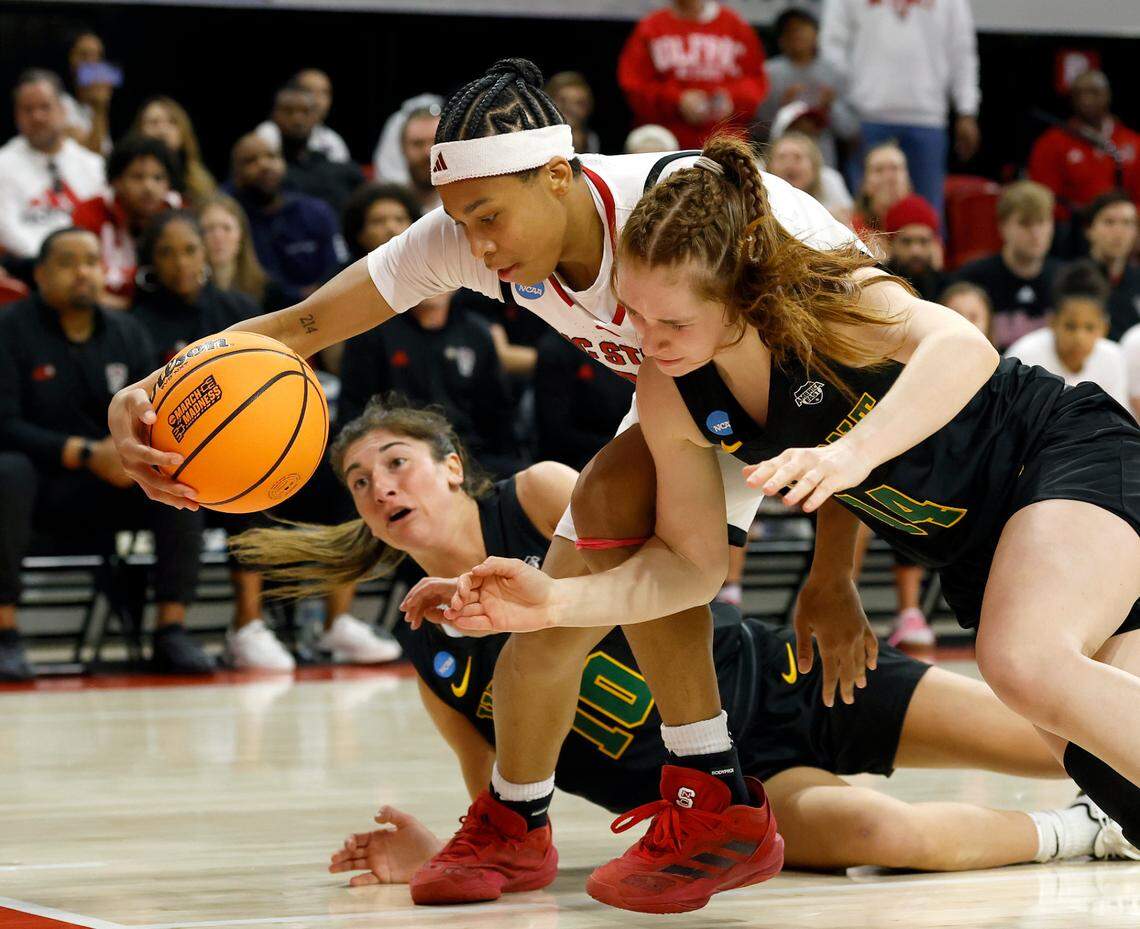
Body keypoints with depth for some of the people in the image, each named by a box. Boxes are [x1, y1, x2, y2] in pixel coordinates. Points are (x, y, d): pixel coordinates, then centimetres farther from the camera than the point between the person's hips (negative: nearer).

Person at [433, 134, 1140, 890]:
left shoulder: (829, 296, -26)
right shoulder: (669, 398, -9)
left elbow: (963, 349, -46)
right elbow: (691, 561, 0)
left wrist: (855, 451, -61)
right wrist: (556, 603, -15)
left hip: (1067, 453, -7)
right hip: (972, 552, 7)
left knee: (1025, 667, -36)